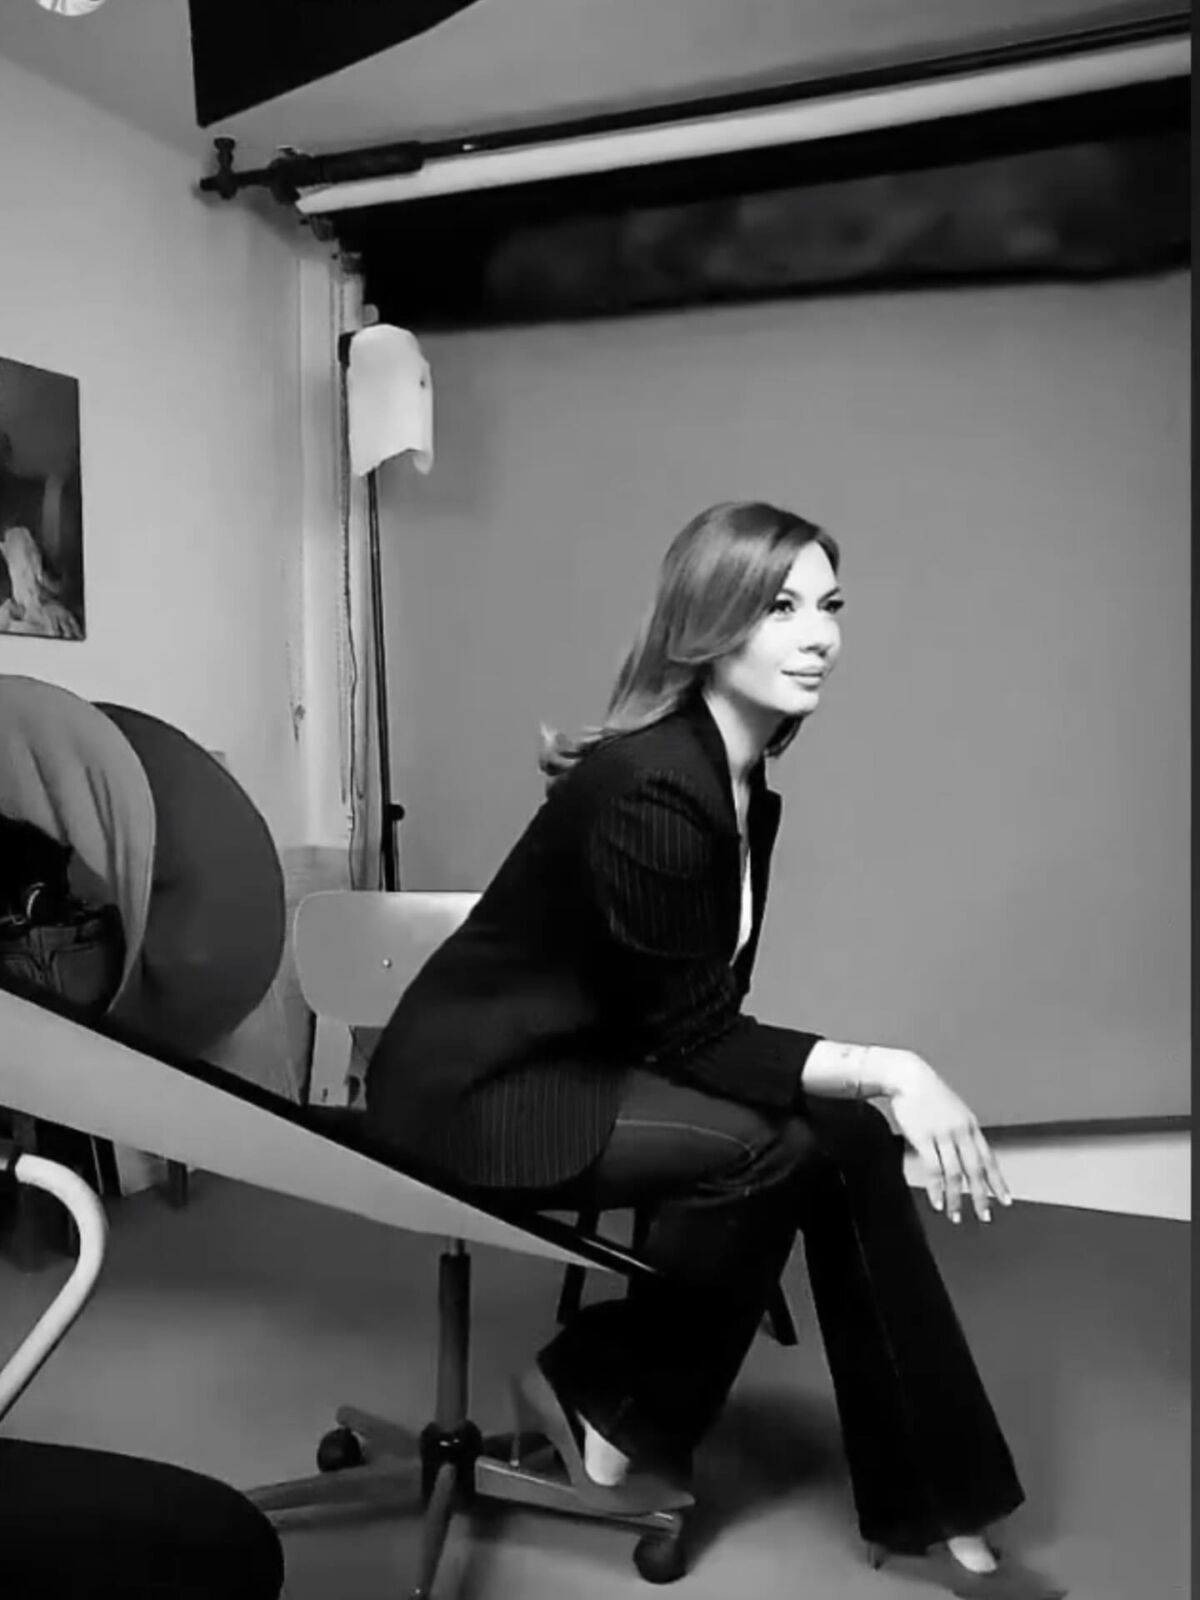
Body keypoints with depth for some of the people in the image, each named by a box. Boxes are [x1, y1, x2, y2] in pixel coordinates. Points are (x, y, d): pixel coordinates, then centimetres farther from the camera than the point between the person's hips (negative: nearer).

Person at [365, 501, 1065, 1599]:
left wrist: (871, 1084, -9)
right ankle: (608, 1404, 1)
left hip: (587, 1060, 8)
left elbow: (704, 1016, 4)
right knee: (771, 1147, -24)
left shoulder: (743, 782, 4)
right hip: (477, 1089, -8)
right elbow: (695, 1036, -22)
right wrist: (887, 1069, -28)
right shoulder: (651, 790, -25)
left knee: (851, 1140, -9)